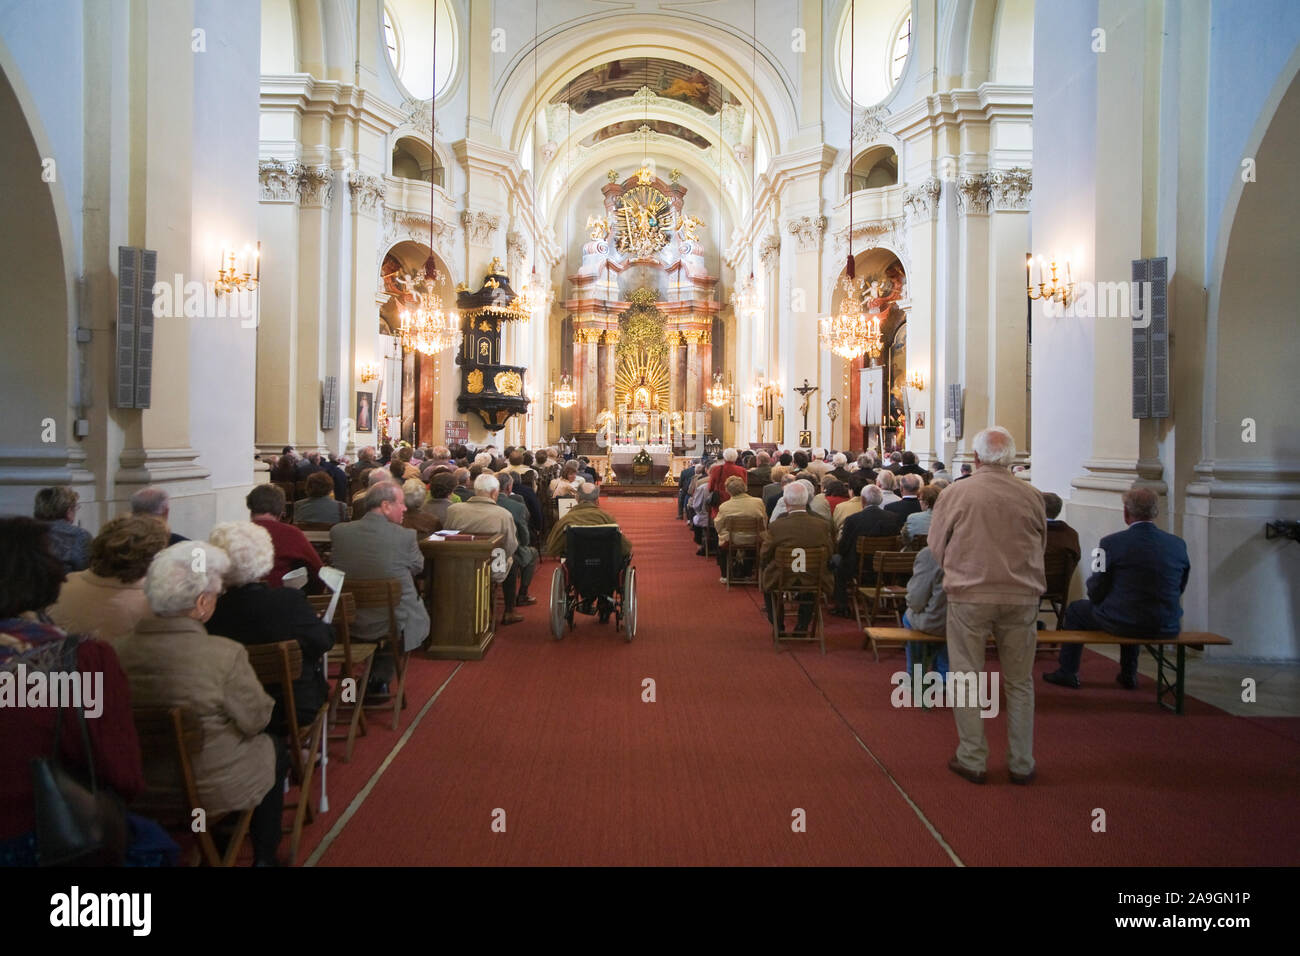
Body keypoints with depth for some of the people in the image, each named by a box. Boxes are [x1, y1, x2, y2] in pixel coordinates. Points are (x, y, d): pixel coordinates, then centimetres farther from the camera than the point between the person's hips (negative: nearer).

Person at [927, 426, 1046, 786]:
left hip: (968, 596, -2)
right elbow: (1040, 546, 9)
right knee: (1020, 683, 13)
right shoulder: (1032, 497, -3)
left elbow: (937, 547, 1)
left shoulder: (954, 494, -8)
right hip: (1022, 596, 2)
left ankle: (972, 760, 15)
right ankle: (1022, 764, 21)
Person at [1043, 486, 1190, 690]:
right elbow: (1180, 589, 9)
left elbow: (1095, 593, -9)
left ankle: (1067, 672, 33)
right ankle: (1128, 674, 47)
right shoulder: (1178, 544, -3)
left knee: (1075, 610, 23)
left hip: (1121, 623, -5)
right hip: (1167, 627, 5)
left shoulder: (1112, 543, -15)